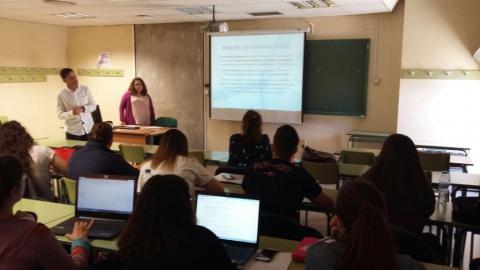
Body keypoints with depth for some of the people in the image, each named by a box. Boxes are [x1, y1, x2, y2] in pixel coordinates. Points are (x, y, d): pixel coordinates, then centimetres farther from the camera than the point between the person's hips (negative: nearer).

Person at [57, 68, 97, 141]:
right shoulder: (61, 94, -7)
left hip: (89, 129, 2)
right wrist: (72, 113, -23)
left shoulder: (85, 89, -2)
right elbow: (60, 114, -5)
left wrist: (83, 108, -17)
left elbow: (93, 106, 3)